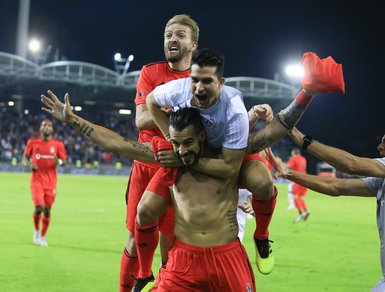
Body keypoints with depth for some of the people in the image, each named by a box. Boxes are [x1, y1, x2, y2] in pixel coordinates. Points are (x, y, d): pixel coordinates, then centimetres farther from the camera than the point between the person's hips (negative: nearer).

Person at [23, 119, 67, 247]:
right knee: (39, 207, -14)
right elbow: (25, 155, 13)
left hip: (50, 181, 2)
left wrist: (59, 161, -16)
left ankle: (43, 236, 23)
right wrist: (29, 164, -7)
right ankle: (36, 231, 14)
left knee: (47, 210, 5)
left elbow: (63, 160, 7)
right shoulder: (32, 142, 0)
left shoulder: (58, 144, 0)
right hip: (37, 180, -1)